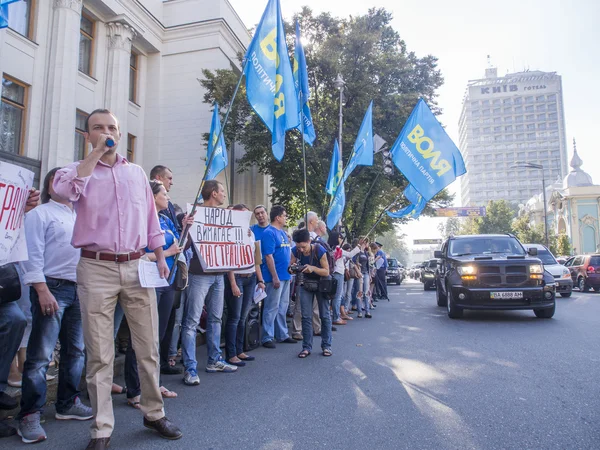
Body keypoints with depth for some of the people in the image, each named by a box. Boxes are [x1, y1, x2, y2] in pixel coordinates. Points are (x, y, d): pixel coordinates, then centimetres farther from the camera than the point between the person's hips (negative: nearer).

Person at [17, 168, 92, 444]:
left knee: (75, 350, 11)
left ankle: (67, 404, 23)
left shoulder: (79, 216, 18)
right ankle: (29, 415, 5)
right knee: (41, 355, -6)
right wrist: (43, 291, -17)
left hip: (78, 289, 7)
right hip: (52, 287, -6)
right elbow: (33, 255, -8)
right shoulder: (40, 214, 0)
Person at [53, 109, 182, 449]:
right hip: (96, 269, -2)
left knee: (149, 347, 8)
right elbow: (64, 189, -19)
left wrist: (161, 257, 10)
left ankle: (155, 413, 25)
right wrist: (96, 152, -12)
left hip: (137, 267, 3)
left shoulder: (137, 172, 15)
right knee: (99, 354, 3)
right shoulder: (78, 170, 6)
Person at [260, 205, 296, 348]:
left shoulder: (283, 233, 14)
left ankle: (282, 335, 26)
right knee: (271, 308, -2)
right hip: (276, 277, -9)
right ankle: (267, 337, 7)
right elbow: (268, 256, -18)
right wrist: (275, 277, -20)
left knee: (283, 307, 15)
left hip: (285, 276, 9)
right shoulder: (269, 233, -13)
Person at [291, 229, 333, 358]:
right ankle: (307, 347, 7)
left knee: (325, 315, 3)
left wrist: (313, 268, -39)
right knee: (306, 316, 0)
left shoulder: (320, 250, -26)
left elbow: (326, 272, -22)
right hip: (305, 283, 2)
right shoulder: (295, 251, -17)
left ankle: (326, 346, 13)